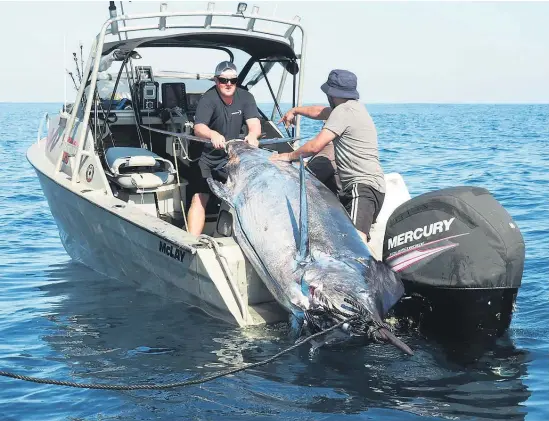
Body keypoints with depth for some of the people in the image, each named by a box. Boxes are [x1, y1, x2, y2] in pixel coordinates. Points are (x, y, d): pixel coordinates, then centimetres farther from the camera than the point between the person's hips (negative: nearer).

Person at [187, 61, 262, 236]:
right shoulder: (209, 99, -19)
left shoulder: (245, 97, -6)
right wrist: (213, 134, -56)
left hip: (234, 156, 5)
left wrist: (252, 135, -43)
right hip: (208, 158, -5)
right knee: (199, 198, -16)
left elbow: (254, 123, -19)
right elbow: (198, 128, -32)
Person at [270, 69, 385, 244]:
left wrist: (289, 156, 1)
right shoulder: (353, 106, 21)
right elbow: (320, 111, 40)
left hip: (364, 186, -12)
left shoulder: (344, 111, -9)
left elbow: (315, 146, -14)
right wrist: (295, 110, 54)